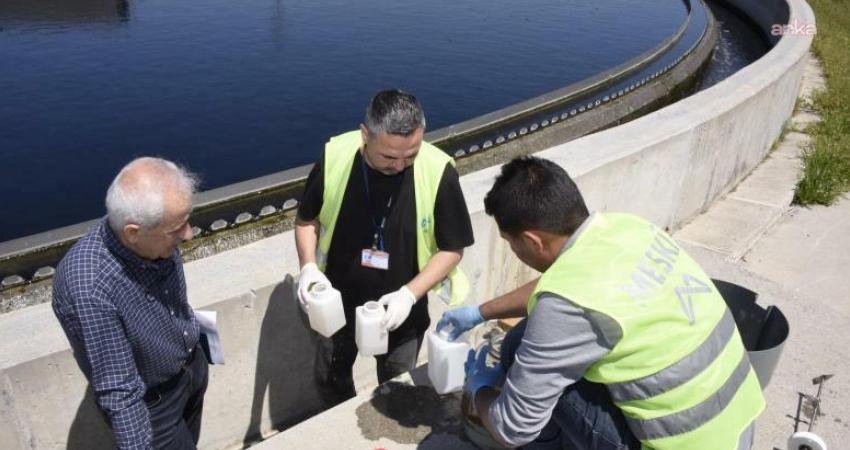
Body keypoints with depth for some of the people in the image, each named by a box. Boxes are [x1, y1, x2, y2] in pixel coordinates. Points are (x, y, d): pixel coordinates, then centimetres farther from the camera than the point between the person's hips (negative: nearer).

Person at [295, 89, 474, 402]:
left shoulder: (438, 171, -25)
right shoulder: (335, 156, -20)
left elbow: (452, 248, -13)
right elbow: (307, 219, -3)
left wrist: (409, 294, -25)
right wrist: (308, 265, -19)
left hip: (401, 309, -2)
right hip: (339, 301, 2)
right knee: (335, 376, 28)